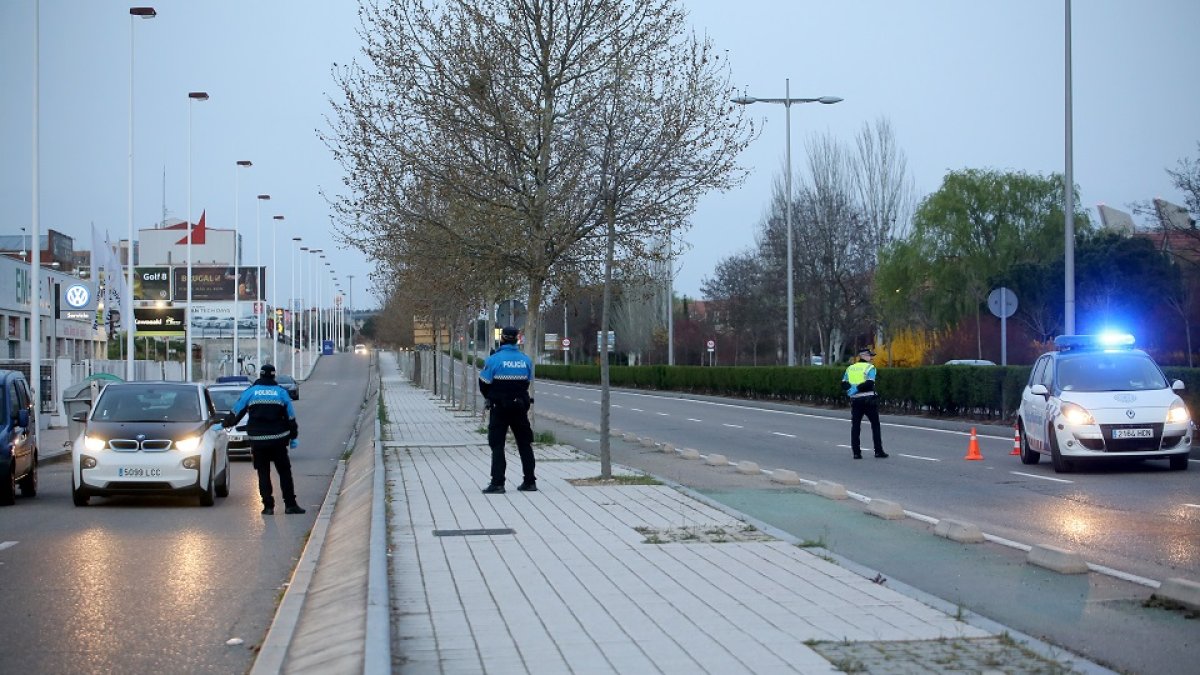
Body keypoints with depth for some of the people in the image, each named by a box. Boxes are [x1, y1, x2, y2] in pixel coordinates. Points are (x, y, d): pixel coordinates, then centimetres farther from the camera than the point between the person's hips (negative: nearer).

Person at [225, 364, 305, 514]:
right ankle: (290, 505, 5)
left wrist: (224, 424, 23)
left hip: (257, 441, 0)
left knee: (263, 473, 6)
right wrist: (293, 437, 16)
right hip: (278, 440, 0)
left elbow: (236, 413, 7)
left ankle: (268, 506, 2)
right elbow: (291, 417, 6)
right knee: (284, 472, 7)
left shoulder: (250, 392, 1)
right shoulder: (281, 392, 3)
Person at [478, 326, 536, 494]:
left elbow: (484, 384, -6)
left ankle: (497, 483, -3)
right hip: (520, 408, 4)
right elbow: (527, 383, 7)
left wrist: (490, 398, 13)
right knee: (524, 444, 13)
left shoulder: (493, 360, -13)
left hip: (499, 409, -4)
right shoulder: (526, 360, 0)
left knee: (497, 445, 2)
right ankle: (530, 481, 15)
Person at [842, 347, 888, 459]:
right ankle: (878, 451, 5)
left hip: (855, 400, 4)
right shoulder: (870, 368, -4)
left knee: (855, 426, 5)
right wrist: (857, 389, -13)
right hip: (868, 400, -4)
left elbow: (844, 384, 5)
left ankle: (856, 452, 1)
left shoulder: (850, 368, 11)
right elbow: (869, 384, -18)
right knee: (875, 425, 6)